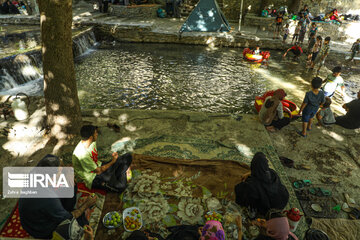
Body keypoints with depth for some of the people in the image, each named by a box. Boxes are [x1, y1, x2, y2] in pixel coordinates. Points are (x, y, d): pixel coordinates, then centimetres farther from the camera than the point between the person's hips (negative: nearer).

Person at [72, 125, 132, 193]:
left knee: (128, 156, -2)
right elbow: (98, 171, -21)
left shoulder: (92, 142, -6)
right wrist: (113, 161, -11)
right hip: (92, 179, -8)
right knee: (120, 187, -28)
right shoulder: (83, 154, -31)